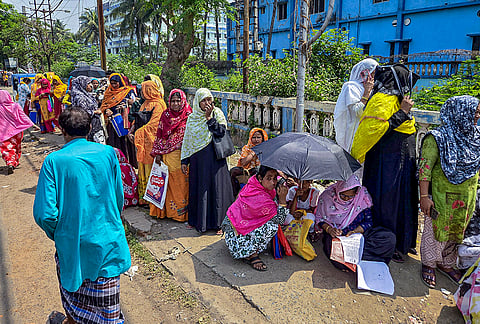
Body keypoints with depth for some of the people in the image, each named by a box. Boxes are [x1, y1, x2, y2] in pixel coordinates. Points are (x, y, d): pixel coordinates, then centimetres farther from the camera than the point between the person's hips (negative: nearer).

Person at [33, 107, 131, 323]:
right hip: (107, 239, 1)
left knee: (72, 285, 28)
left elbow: (44, 214, -17)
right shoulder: (108, 153, -8)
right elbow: (119, 198, 1)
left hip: (72, 243, 0)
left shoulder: (54, 161, -14)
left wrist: (57, 235, 3)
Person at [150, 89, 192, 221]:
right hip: (168, 156, 3)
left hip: (182, 155, -3)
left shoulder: (189, 116, -1)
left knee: (182, 182, -1)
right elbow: (160, 135, 12)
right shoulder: (165, 115, 10)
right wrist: (158, 153, 6)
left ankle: (183, 211, 9)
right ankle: (167, 210, 17)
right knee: (168, 182, 5)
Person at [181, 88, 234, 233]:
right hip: (197, 159, 3)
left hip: (214, 157, -3)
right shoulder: (192, 118, 8)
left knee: (215, 187, 0)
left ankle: (218, 222, 11)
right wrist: (184, 161, 6)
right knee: (197, 187, 8)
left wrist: (209, 117, -13)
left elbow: (221, 132, -12)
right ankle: (197, 220, 23)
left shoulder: (217, 113, 1)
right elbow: (187, 140, 10)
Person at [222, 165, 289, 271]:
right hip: (235, 231, -9)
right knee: (272, 225, -24)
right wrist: (283, 198, -28)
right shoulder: (260, 198, -31)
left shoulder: (254, 182, -8)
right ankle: (251, 255, -7)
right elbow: (280, 219, -21)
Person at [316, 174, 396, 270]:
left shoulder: (362, 196, -6)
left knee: (390, 237, -22)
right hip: (336, 235, -2)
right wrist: (329, 229, -19)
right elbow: (319, 218, 1)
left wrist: (355, 232, -18)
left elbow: (368, 221, 0)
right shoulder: (328, 196, -10)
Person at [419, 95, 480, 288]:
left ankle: (446, 263, 36)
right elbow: (425, 168, -17)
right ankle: (428, 264, 26)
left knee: (456, 230, 17)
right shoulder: (438, 138, -15)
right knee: (435, 228, 6)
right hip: (443, 196, -6)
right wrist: (424, 196, -21)